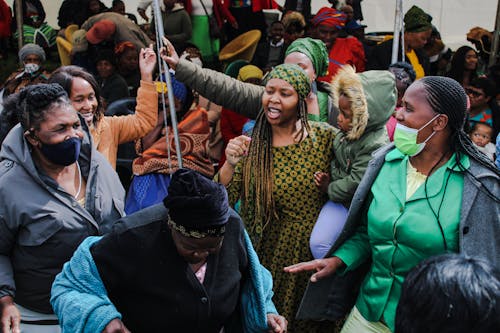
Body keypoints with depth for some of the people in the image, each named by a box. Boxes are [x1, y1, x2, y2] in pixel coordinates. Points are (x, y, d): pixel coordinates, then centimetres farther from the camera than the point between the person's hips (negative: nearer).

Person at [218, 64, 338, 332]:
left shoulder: (324, 137, -10)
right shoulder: (250, 145, -5)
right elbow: (223, 202, -10)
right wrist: (230, 164, -25)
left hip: (314, 257, -1)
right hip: (267, 257, 1)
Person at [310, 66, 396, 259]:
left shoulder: (375, 146, -26)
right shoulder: (348, 132, 1)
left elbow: (355, 184, -25)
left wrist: (329, 188, -11)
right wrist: (327, 176, 3)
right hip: (339, 199, 7)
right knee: (317, 243, -4)